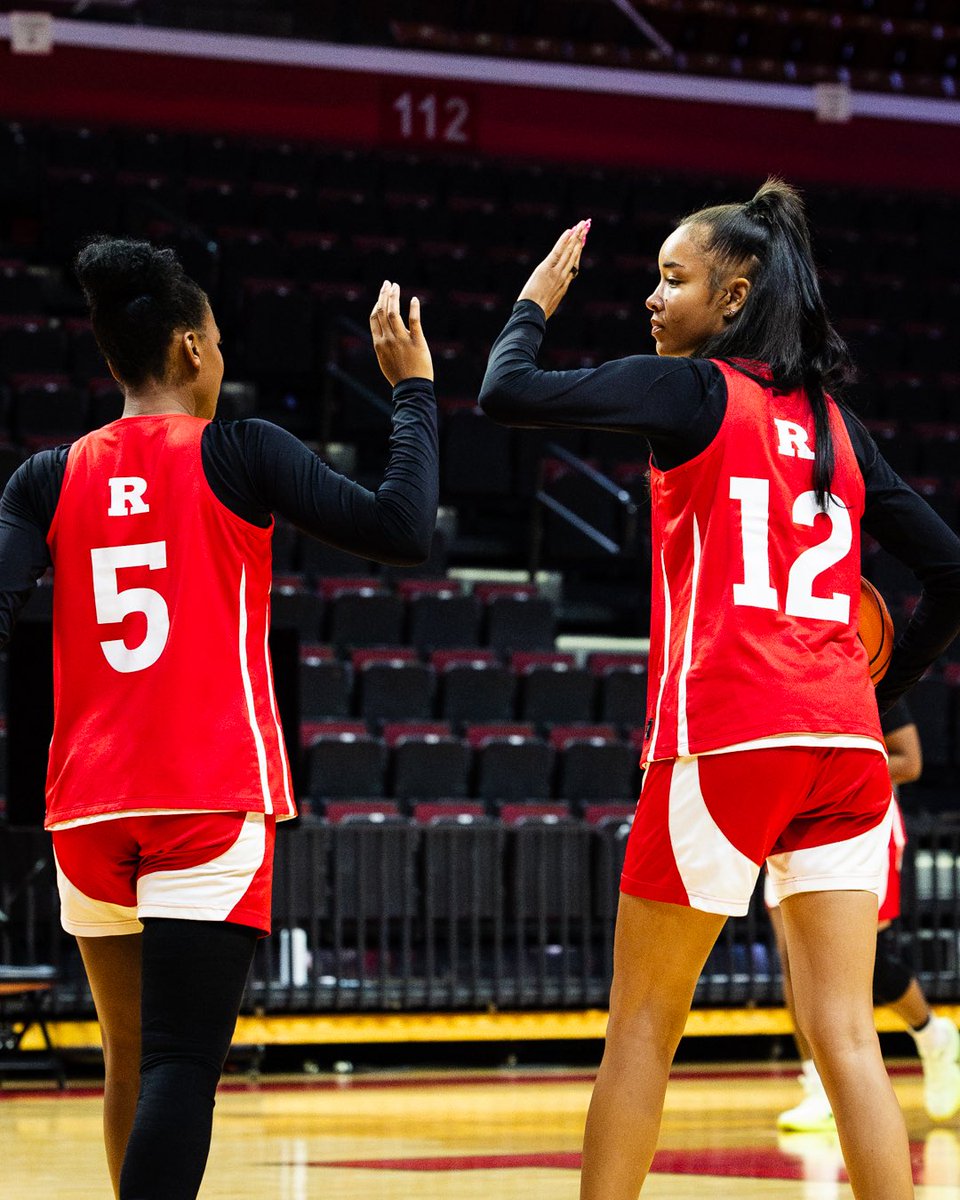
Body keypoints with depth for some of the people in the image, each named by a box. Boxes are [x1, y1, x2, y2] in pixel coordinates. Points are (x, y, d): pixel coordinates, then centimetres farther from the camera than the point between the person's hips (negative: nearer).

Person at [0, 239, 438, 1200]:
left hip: (87, 812, 5)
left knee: (132, 1061, 18)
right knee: (181, 1064, -12)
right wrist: (413, 388, 6)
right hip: (211, 800, -4)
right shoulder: (240, 454, -2)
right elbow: (403, 528, -5)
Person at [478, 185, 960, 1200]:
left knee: (642, 1027, 7)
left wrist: (535, 303, 10)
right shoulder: (832, 423, 17)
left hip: (725, 738, -5)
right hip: (844, 742, 6)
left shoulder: (696, 390, -1)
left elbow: (508, 394, -8)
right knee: (845, 1037, 2)